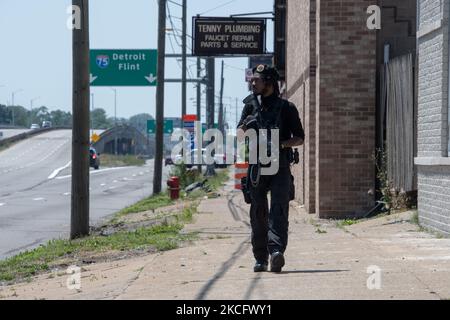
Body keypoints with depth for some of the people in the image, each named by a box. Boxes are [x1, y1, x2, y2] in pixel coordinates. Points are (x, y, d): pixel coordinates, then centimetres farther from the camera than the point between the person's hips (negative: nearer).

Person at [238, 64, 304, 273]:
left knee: (279, 209, -16)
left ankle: (276, 250, -28)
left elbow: (299, 138, 3)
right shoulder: (251, 105, 12)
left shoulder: (286, 108, 2)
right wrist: (245, 127, -15)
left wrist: (282, 144, -15)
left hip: (280, 167, -3)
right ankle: (260, 259, 10)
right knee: (258, 213, 4)